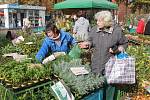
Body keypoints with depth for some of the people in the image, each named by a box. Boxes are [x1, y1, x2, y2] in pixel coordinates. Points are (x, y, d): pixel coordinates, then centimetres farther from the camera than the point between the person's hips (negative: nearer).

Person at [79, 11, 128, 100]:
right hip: (96, 65, 3)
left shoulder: (117, 31, -11)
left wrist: (117, 50, -16)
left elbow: (124, 43, 1)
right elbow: (91, 41, 14)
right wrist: (87, 44, -7)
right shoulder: (94, 30, -1)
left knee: (109, 86, 12)